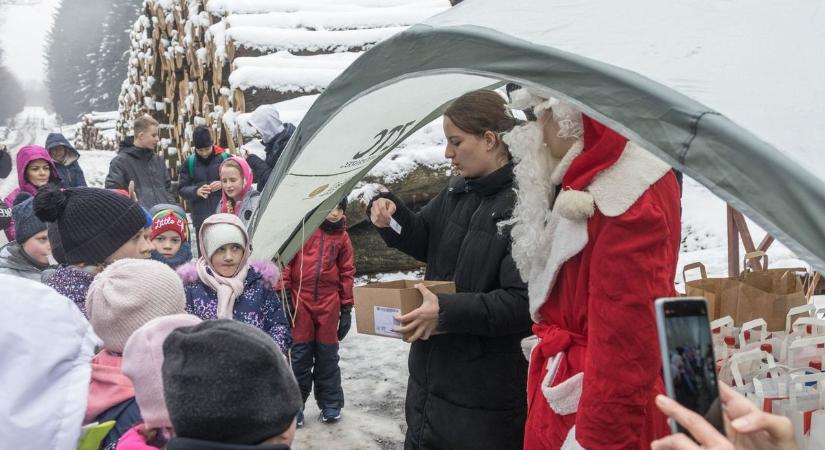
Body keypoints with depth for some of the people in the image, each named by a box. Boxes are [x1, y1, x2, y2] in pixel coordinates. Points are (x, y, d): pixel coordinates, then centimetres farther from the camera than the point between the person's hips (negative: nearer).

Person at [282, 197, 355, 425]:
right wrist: (283, 293, -4)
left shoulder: (342, 237, 7)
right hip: (300, 301, -2)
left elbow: (346, 274, 10)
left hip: (328, 303, 2)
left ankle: (330, 403, 21)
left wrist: (347, 308, 9)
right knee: (300, 354, 4)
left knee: (327, 355, 9)